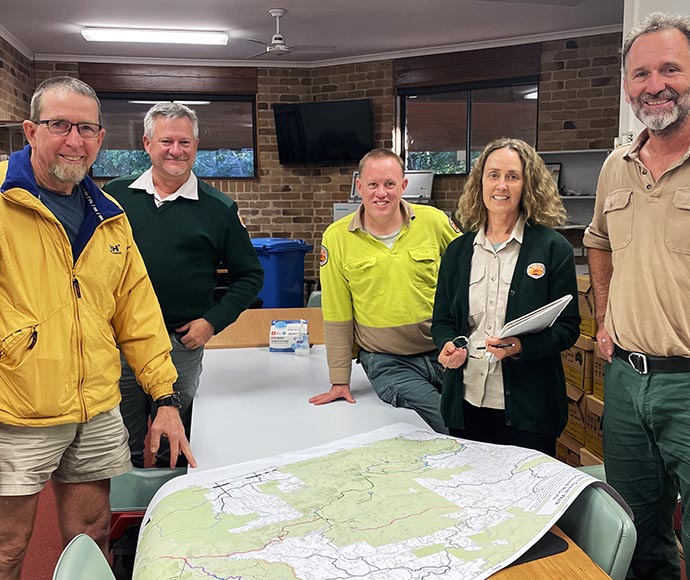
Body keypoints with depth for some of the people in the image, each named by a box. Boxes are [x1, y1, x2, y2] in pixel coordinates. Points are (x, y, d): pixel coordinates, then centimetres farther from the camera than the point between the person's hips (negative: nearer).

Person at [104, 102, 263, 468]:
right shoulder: (115, 195, 4)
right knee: (122, 452, 12)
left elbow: (249, 275, 5)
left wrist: (213, 321, -5)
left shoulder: (218, 209, 0)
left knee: (173, 454, 12)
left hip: (182, 342, -1)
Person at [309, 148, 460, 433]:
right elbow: (337, 317, 1)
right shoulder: (336, 238, -5)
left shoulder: (434, 221, -3)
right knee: (447, 428, -17)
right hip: (387, 364, -2)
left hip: (444, 352, 2)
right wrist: (340, 381, 3)